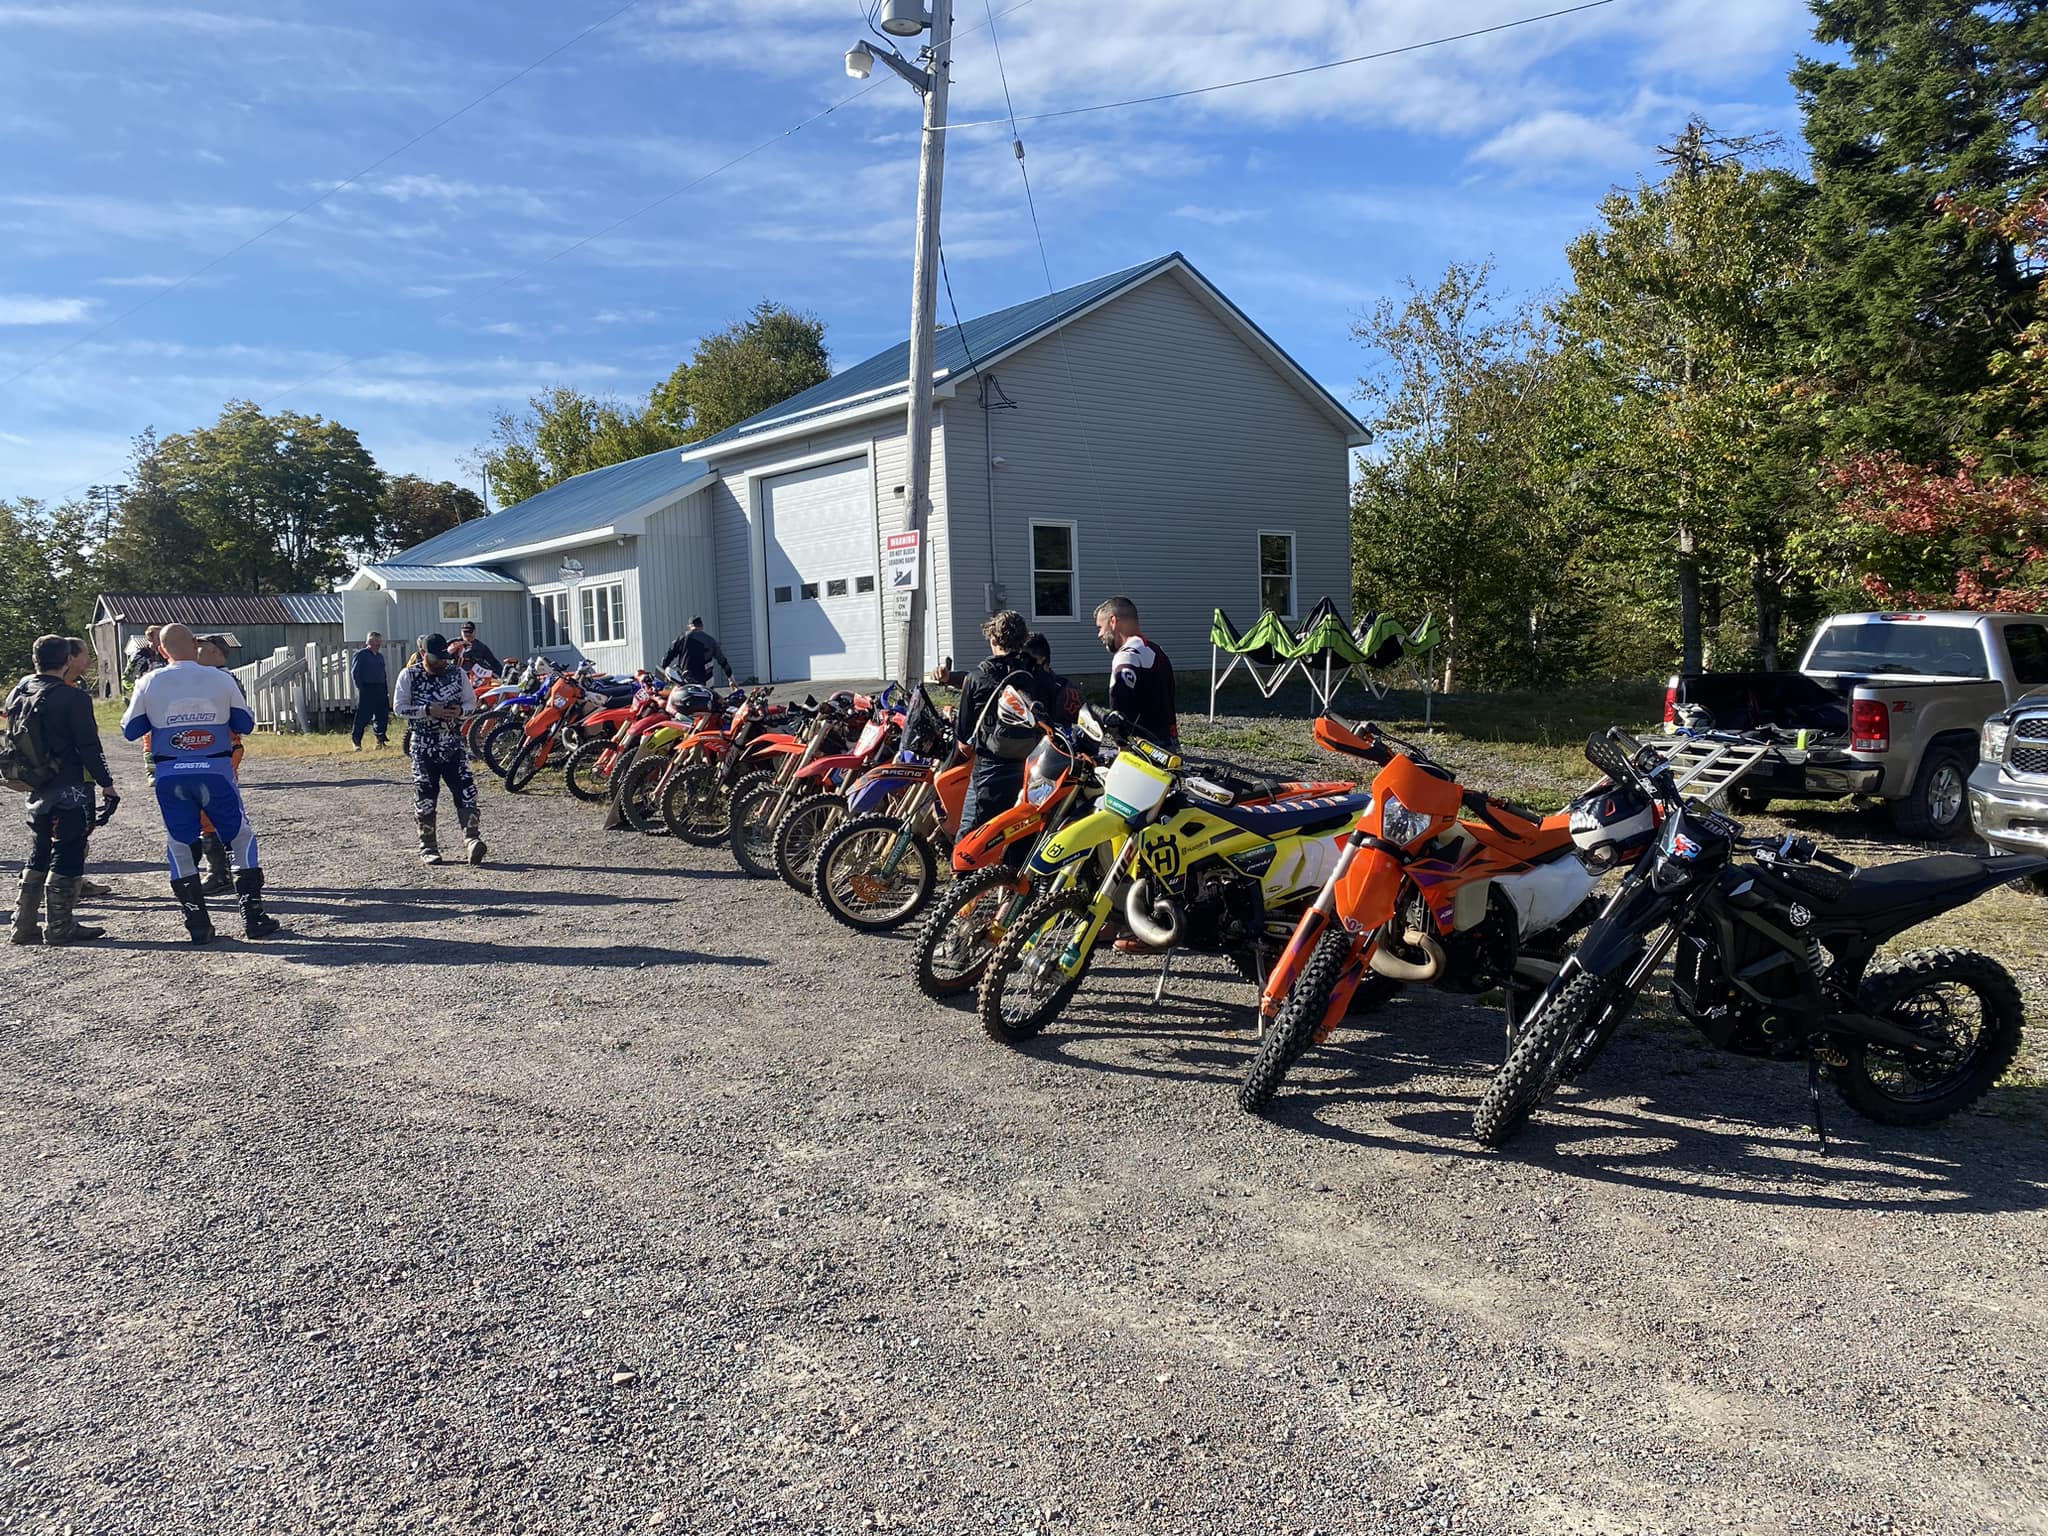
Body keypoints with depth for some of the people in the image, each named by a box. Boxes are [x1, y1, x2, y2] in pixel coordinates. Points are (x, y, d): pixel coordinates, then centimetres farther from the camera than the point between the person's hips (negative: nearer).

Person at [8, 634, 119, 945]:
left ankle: (24, 926, 19)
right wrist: (107, 784, -7)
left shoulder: (17, 694, 9)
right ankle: (60, 927, 4)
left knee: (37, 858, 16)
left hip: (36, 788, 8)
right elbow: (89, 747, -15)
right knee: (66, 859, 0)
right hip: (71, 788, -7)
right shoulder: (72, 697, -14)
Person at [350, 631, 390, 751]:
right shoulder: (360, 655, -3)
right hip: (367, 691, -6)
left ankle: (381, 739, 15)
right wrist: (361, 690, -14)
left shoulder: (380, 656, 17)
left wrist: (386, 691, 10)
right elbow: (355, 673, -7)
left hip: (381, 690, 6)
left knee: (383, 715, 5)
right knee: (363, 716, -5)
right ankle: (356, 741, 2)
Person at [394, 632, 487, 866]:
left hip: (454, 744, 1)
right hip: (424, 747, -1)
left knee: (465, 792, -11)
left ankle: (472, 839, -16)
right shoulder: (409, 676, -2)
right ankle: (428, 847, 13)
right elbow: (400, 709, -5)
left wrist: (460, 711, -12)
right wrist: (429, 710, -20)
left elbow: (472, 702, 10)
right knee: (425, 798, 3)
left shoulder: (457, 673, 4)